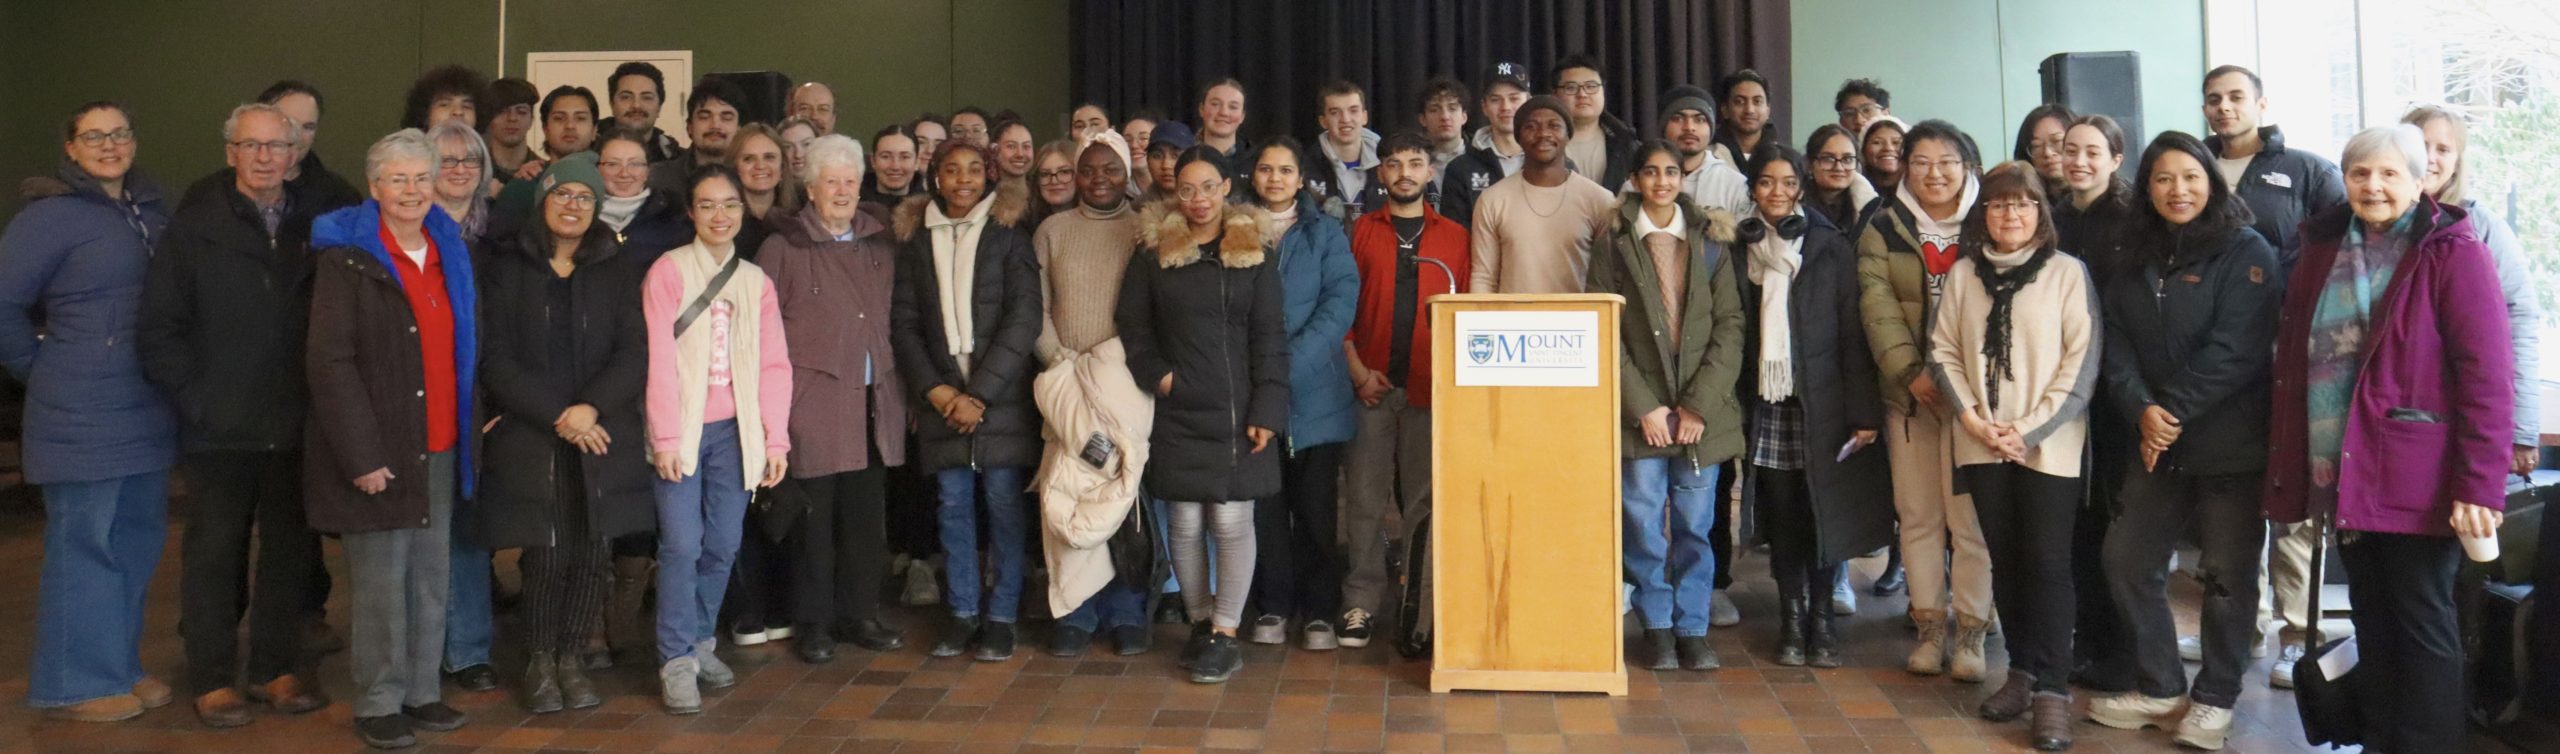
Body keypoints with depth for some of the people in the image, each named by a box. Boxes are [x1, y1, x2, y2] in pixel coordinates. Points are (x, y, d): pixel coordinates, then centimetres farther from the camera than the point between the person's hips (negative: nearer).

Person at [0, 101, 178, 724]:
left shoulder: (150, 209, 11)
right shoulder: (51, 216, -9)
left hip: (146, 410, 7)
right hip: (82, 414, -7)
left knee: (137, 540, 13)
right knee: (83, 545, 1)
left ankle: (122, 667, 26)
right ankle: (75, 685, 12)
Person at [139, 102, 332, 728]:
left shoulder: (315, 227, 6)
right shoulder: (193, 228, 1)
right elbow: (158, 331, -2)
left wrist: (321, 401, -5)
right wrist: (197, 401, -8)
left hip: (296, 429, 2)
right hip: (220, 429, -2)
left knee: (290, 551, 9)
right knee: (215, 553, 8)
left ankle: (277, 668, 23)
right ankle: (212, 678, 19)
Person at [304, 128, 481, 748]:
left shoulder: (451, 254, 12)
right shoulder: (346, 259, -7)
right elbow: (330, 362, -12)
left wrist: (472, 430, 11)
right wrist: (362, 454, -16)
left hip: (440, 450, 6)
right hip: (378, 452, -6)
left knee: (432, 580, 11)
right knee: (380, 583, 1)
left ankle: (421, 691, 23)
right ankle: (378, 703, 13)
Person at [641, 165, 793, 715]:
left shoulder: (755, 281, 11)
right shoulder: (668, 271, -2)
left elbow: (774, 365, 8)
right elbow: (659, 360, -7)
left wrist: (776, 439, 2)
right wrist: (665, 438, -11)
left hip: (733, 431, 4)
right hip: (682, 431, -4)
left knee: (723, 545, 5)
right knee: (682, 544, -8)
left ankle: (700, 642, 23)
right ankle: (677, 661, 2)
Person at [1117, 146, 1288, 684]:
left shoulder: (1254, 252, 3)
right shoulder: (1154, 252, 6)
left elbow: (1270, 338, 0)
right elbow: (1132, 325, 10)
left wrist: (1267, 411, -7)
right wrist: (1156, 374, -6)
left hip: (1236, 412, -1)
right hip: (1177, 412, 2)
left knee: (1232, 521, -4)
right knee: (1185, 524, 4)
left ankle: (1226, 634, 6)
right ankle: (1200, 622, 20)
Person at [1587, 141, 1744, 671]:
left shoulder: (1709, 243, 9)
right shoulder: (1614, 245, 4)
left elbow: (1731, 326, 3)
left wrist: (1700, 404, -7)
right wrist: (1643, 406, -9)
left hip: (1702, 409, 1)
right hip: (1640, 410, -1)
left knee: (1695, 524, 3)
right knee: (1644, 523, 0)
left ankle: (1692, 629, 14)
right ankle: (1657, 628, 13)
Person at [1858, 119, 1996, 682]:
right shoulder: (1883, 228, 8)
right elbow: (1877, 304, -2)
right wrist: (1911, 371, -14)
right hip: (1908, 389, 2)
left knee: (1971, 516, -2)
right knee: (1918, 514, 5)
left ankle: (1971, 633, 7)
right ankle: (1930, 628, 15)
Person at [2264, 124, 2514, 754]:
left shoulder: (2454, 255, -7)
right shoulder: (2322, 253, 10)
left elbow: (2487, 378, -12)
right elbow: (2292, 363, 11)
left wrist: (2480, 485, -18)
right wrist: (2288, 464, 6)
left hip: (2418, 480, -5)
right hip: (2343, 475, 5)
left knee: (2421, 624, 4)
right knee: (2371, 620, 14)